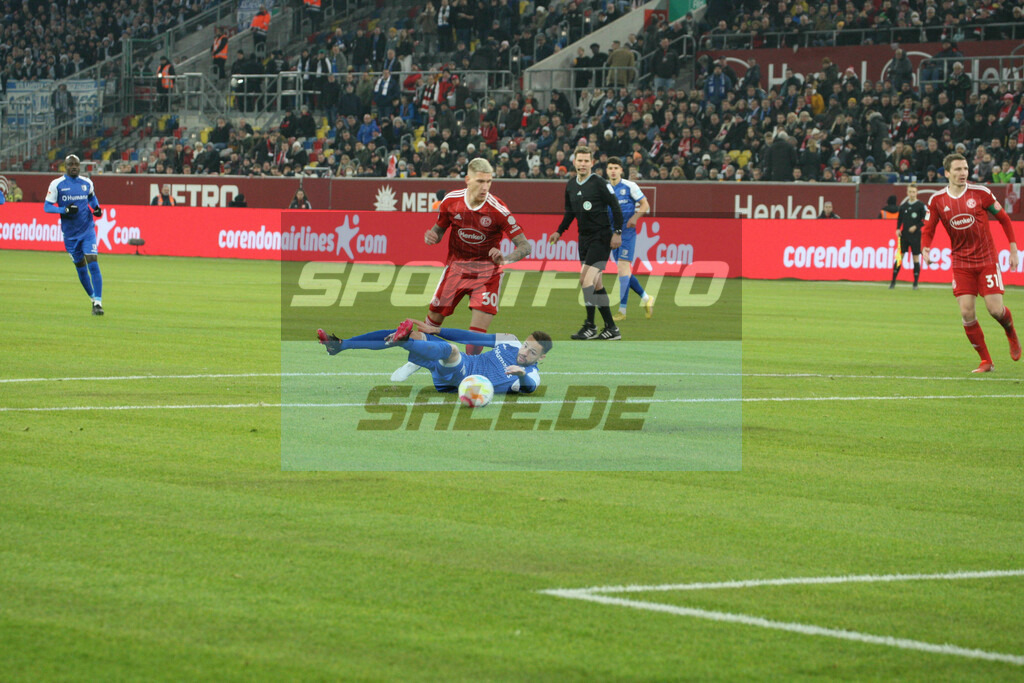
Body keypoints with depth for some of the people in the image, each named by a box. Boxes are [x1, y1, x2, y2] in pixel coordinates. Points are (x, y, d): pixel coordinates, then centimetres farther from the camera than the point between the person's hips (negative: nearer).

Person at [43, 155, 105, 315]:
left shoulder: (87, 183, 4)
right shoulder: (57, 184, -5)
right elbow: (47, 206, -6)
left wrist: (96, 208, 3)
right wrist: (64, 210, -21)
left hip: (88, 230, 0)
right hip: (70, 234, 0)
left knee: (93, 263, -14)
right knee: (80, 266, 9)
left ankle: (98, 302, -16)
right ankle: (93, 298, 28)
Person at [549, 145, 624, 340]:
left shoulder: (600, 183, -11)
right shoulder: (570, 185, 9)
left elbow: (616, 207, -9)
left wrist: (617, 232, -14)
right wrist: (559, 231, 15)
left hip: (601, 237, -7)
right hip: (584, 238, 7)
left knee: (587, 278, -16)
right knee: (594, 283, 7)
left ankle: (590, 326, -10)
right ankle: (611, 328, 12)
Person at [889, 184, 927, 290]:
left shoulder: (921, 205, -4)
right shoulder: (903, 205, 7)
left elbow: (926, 219, -5)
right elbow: (899, 218, 16)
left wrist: (916, 227, -14)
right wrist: (898, 229, 2)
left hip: (915, 236, -3)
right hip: (904, 235, 3)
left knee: (916, 257, 1)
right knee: (899, 256, -3)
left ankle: (916, 283, 9)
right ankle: (893, 281, 1)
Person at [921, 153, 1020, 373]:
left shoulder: (981, 193, -7)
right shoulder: (937, 200, -3)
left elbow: (1004, 219, 3)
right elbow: (928, 229, 3)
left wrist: (1013, 250, 1)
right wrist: (925, 249, -19)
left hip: (987, 259, -2)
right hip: (961, 262, 2)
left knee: (995, 310, -9)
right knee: (966, 313, -9)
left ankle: (1011, 335, 27)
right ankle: (985, 361, 5)